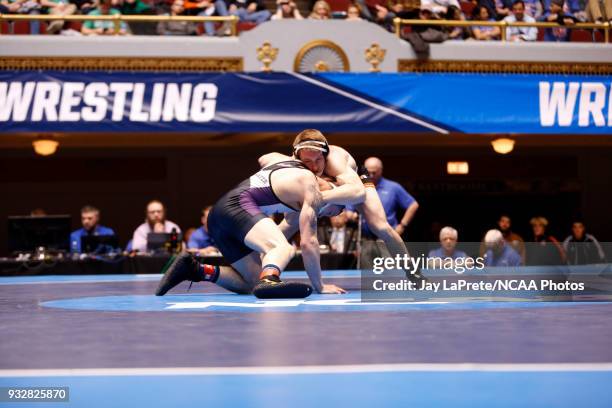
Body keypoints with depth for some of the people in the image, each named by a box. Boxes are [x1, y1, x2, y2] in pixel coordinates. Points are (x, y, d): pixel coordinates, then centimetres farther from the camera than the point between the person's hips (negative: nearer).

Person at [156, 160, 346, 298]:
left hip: (218, 212, 10)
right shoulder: (311, 187, 0)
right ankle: (269, 280, -61)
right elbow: (308, 242, -5)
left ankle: (193, 269, 2)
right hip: (237, 206, -10)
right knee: (284, 248, -30)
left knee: (254, 282, 10)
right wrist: (320, 286, 0)